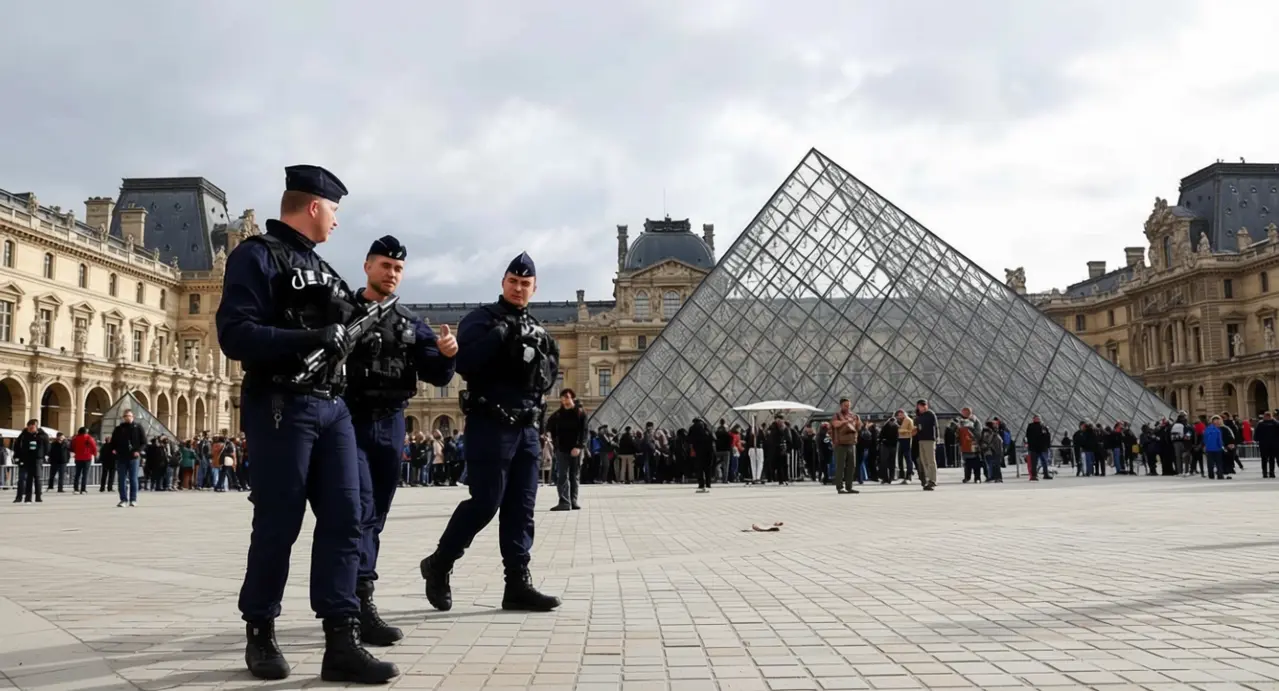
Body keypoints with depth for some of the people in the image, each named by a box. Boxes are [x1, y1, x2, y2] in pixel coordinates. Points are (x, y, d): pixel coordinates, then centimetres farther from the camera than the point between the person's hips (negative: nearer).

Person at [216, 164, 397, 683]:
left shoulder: (319, 266, 21)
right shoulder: (257, 256, -5)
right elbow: (235, 335, -17)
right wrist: (310, 339, -22)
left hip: (332, 407, 8)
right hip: (281, 408, -7)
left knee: (344, 519, 0)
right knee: (278, 525, 1)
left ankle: (341, 641, 1)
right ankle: (260, 634, 19)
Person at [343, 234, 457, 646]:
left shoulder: (411, 324, 13)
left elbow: (437, 376, 7)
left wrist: (447, 354, -13)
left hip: (391, 425, 5)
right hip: (350, 422, -5)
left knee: (375, 516, 9)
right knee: (360, 510, -15)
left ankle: (347, 597, 20)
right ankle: (360, 605, -19)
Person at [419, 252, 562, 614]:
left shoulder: (535, 329, 18)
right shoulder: (482, 319, -3)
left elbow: (550, 377, 14)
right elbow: (464, 362, -18)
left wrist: (537, 359, -4)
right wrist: (499, 336, -20)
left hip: (526, 428, 7)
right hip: (490, 425, -7)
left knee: (521, 508, 5)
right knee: (485, 502, -7)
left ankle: (518, 584, 8)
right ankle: (438, 565, 12)